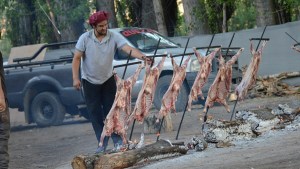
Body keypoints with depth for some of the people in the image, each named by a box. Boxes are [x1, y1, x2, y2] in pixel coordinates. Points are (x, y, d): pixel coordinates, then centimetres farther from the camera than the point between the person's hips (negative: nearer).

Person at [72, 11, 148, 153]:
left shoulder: (114, 37, -15)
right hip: (90, 81, -1)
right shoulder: (85, 38, -16)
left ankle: (117, 140, 8)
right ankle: (102, 143, 7)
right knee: (95, 113, 1)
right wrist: (75, 78, -18)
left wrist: (142, 57, -44)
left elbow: (129, 49, -26)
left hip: (108, 79, 1)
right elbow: (76, 58, -10)